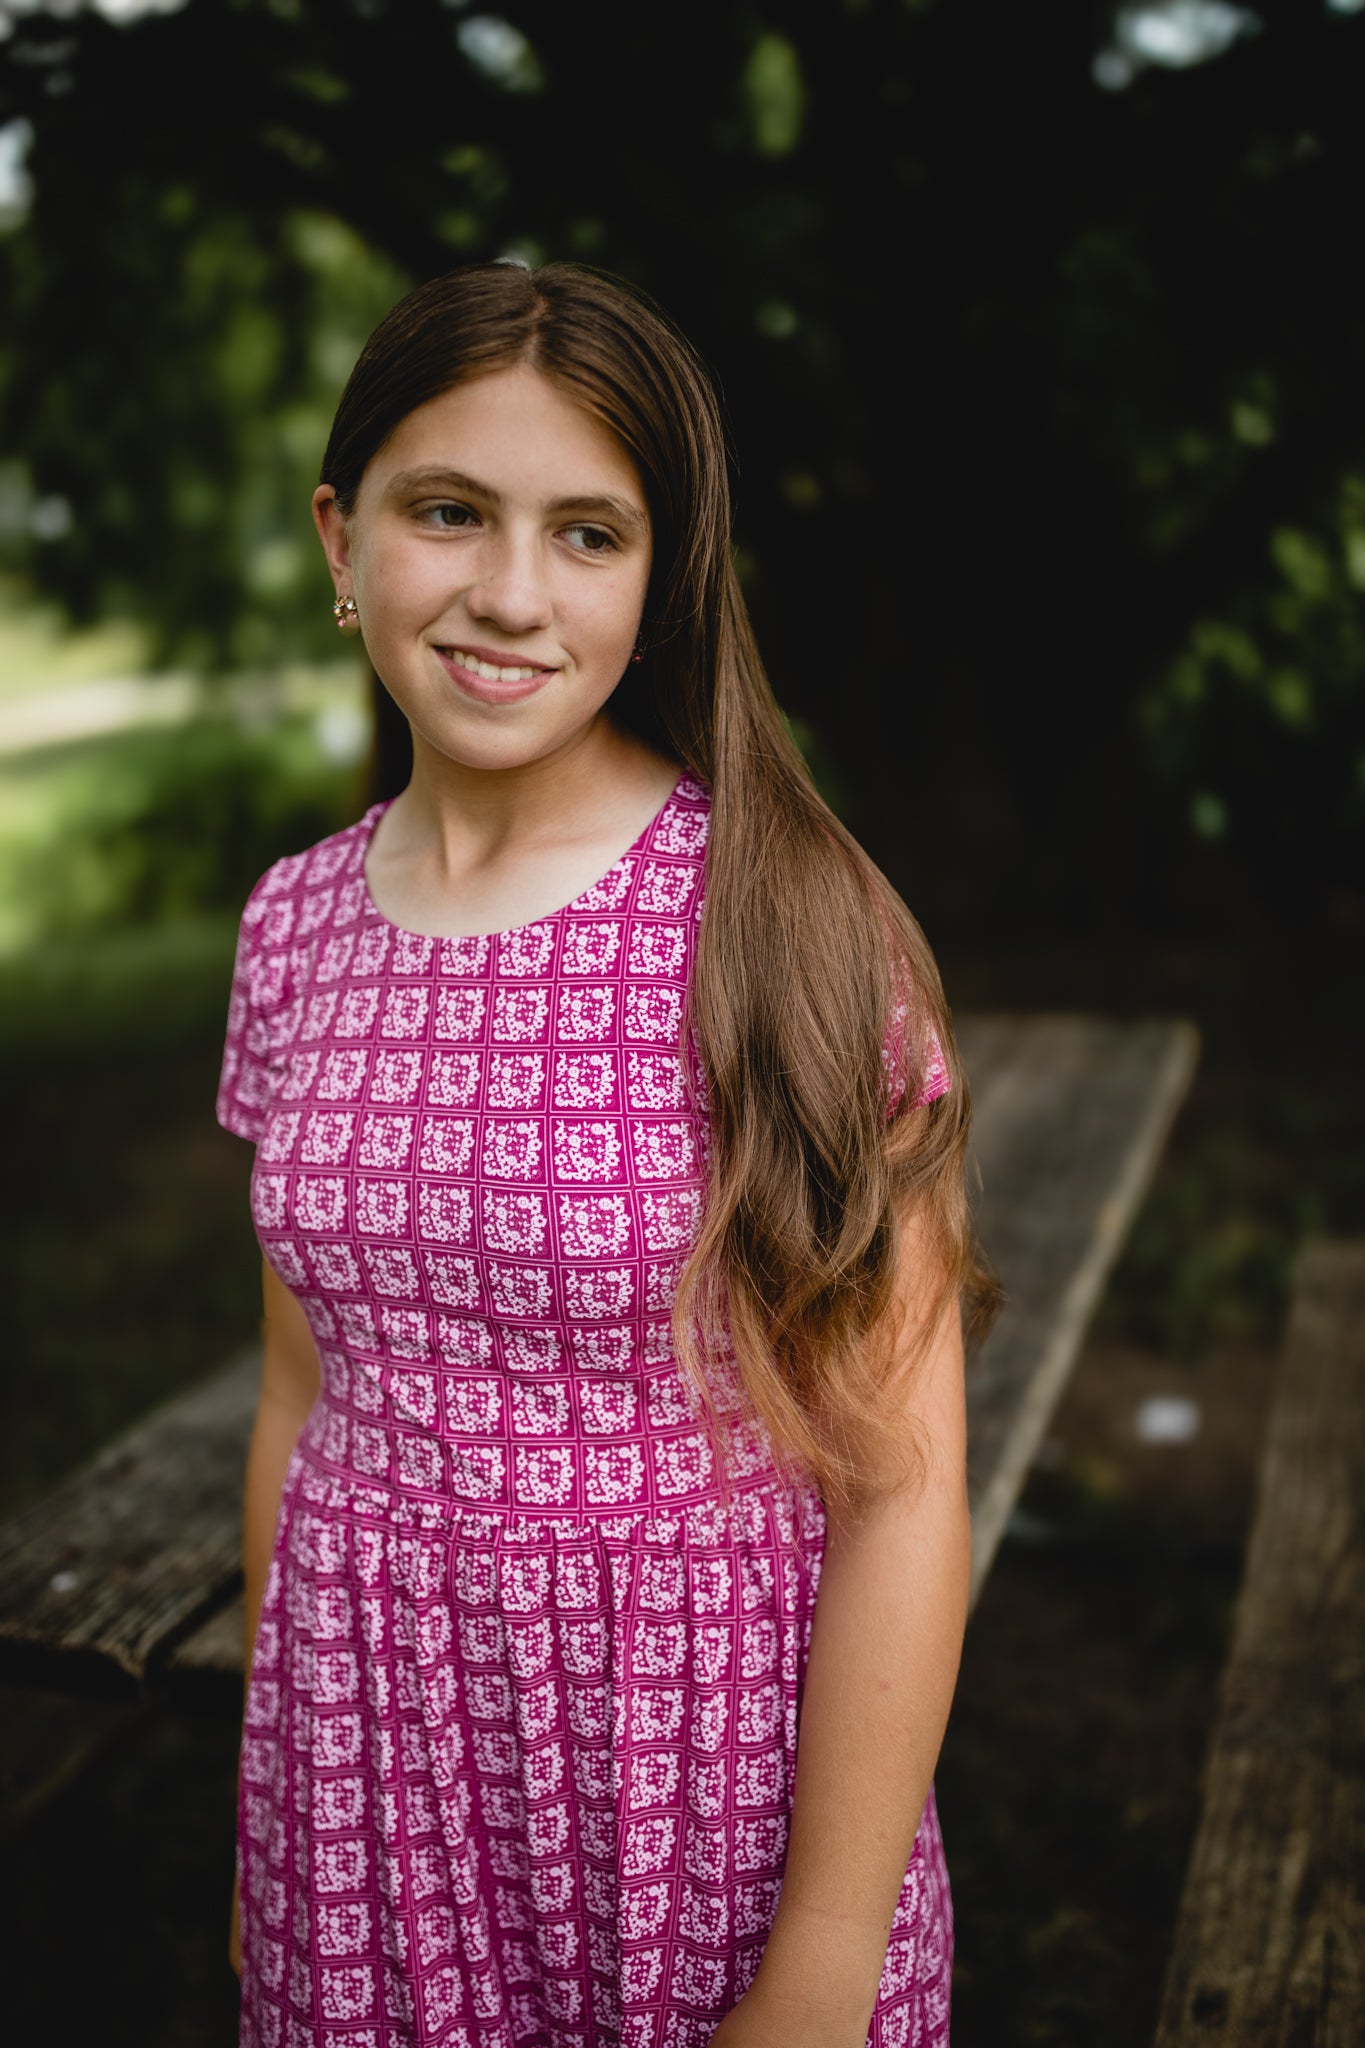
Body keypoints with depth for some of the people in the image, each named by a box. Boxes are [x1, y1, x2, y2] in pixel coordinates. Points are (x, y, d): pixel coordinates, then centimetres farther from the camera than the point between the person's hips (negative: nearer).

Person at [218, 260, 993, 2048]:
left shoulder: (786, 926, -16)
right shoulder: (298, 926, -2)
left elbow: (900, 1498, -15)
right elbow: (306, 1388, 7)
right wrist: (272, 1829, 12)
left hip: (712, 1762, -3)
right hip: (373, 1758, 4)